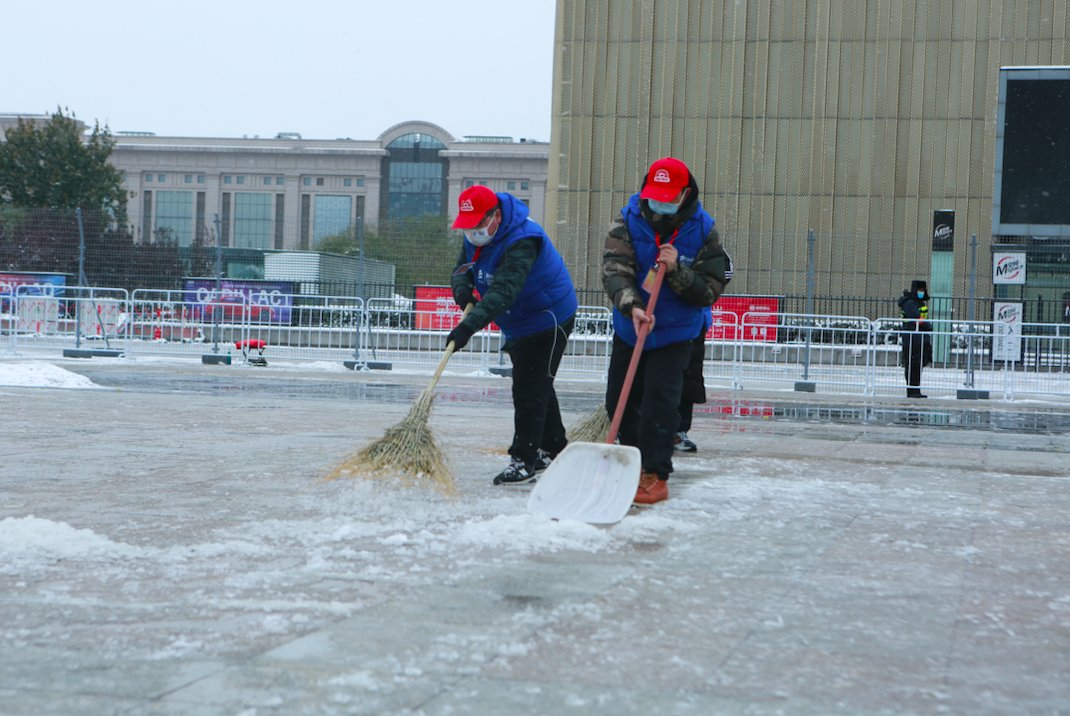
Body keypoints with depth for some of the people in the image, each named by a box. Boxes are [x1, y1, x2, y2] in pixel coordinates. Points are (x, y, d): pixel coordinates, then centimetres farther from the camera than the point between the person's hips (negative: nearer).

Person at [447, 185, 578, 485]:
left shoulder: (522, 241, -32)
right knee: (537, 388, 18)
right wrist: (462, 289, -23)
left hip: (548, 321, -10)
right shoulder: (475, 236, -3)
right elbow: (462, 268, 2)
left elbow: (502, 291, -42)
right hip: (518, 324, 10)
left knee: (529, 389, -10)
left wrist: (468, 326, -51)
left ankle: (524, 460, -2)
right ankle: (553, 449, 32)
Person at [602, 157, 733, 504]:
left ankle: (655, 476, -6)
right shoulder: (628, 221, -11)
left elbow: (709, 291, -14)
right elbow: (614, 270, -23)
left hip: (675, 334, -3)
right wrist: (631, 306, -40)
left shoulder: (702, 232, -12)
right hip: (629, 329, 3)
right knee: (618, 402, 11)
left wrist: (676, 270, -29)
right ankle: (637, 460, 34)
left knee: (659, 402, -15)